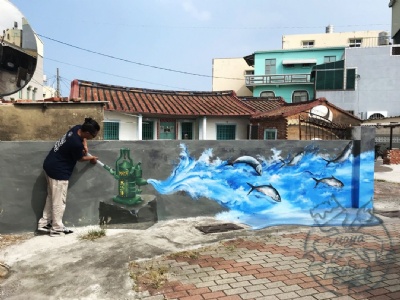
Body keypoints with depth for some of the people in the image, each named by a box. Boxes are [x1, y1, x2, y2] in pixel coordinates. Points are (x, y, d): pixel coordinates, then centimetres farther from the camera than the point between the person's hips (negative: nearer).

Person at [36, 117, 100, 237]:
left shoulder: (77, 128, -5)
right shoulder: (76, 144, -29)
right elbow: (80, 158, -8)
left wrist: (84, 145, 3)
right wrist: (92, 158, 10)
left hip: (50, 165, 10)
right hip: (58, 171, -10)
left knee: (52, 197, 18)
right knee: (59, 200, 2)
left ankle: (43, 225, 26)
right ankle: (57, 229, 13)